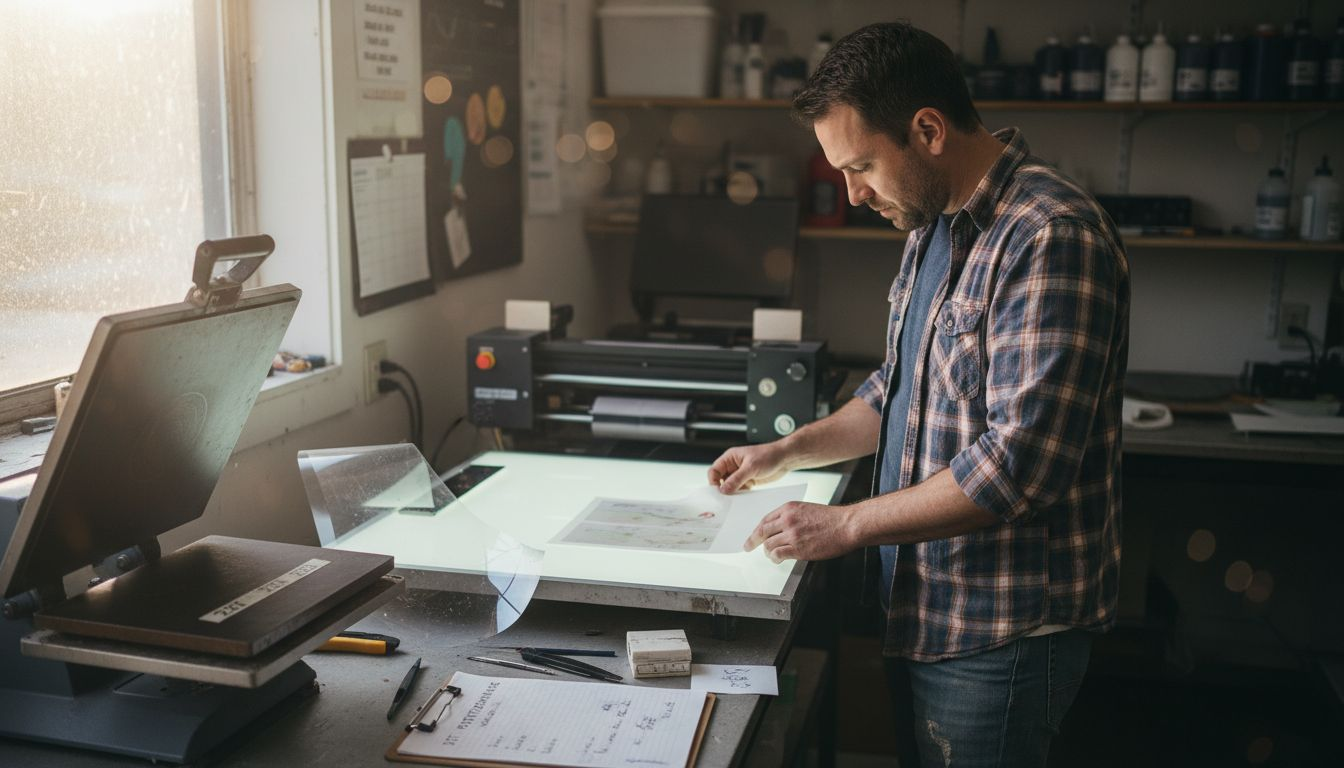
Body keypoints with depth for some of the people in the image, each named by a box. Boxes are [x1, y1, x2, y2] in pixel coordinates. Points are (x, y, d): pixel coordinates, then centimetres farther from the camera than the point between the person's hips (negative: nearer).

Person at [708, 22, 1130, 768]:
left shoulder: (1049, 236, -23)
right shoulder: (934, 226, 9)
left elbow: (1022, 462, -28)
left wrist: (848, 525, -21)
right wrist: (788, 451, 11)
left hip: (1001, 630, -8)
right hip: (931, 604, 9)